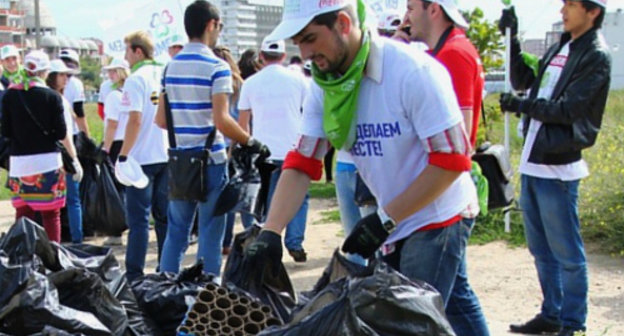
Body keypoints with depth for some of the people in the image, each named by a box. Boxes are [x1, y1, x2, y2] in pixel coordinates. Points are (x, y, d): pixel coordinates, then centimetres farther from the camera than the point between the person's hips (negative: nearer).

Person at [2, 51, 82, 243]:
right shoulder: (52, 96, -5)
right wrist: (74, 160, 5)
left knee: (22, 213, 10)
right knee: (51, 213, 5)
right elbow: (61, 133, -4)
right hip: (47, 160, -2)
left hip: (19, 160, 2)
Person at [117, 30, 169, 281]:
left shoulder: (136, 79, -11)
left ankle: (134, 275, 0)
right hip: (167, 156, 6)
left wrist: (123, 155, -15)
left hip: (142, 158, -6)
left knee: (139, 220, -2)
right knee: (164, 217, 12)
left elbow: (135, 120, -19)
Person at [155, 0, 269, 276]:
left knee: (176, 231, 14)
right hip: (210, 162, -5)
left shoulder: (170, 67, 8)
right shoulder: (217, 67, -10)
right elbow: (221, 121, -18)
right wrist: (251, 143, -7)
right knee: (210, 234, 3)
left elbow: (161, 120, 10)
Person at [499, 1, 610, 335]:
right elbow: (522, 81, 22)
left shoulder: (596, 57, -10)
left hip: (557, 168, -9)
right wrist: (513, 39, 14)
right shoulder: (560, 48, 15)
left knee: (566, 253, 0)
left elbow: (568, 109, -17)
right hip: (532, 162, 9)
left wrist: (523, 105, -11)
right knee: (541, 249, 16)